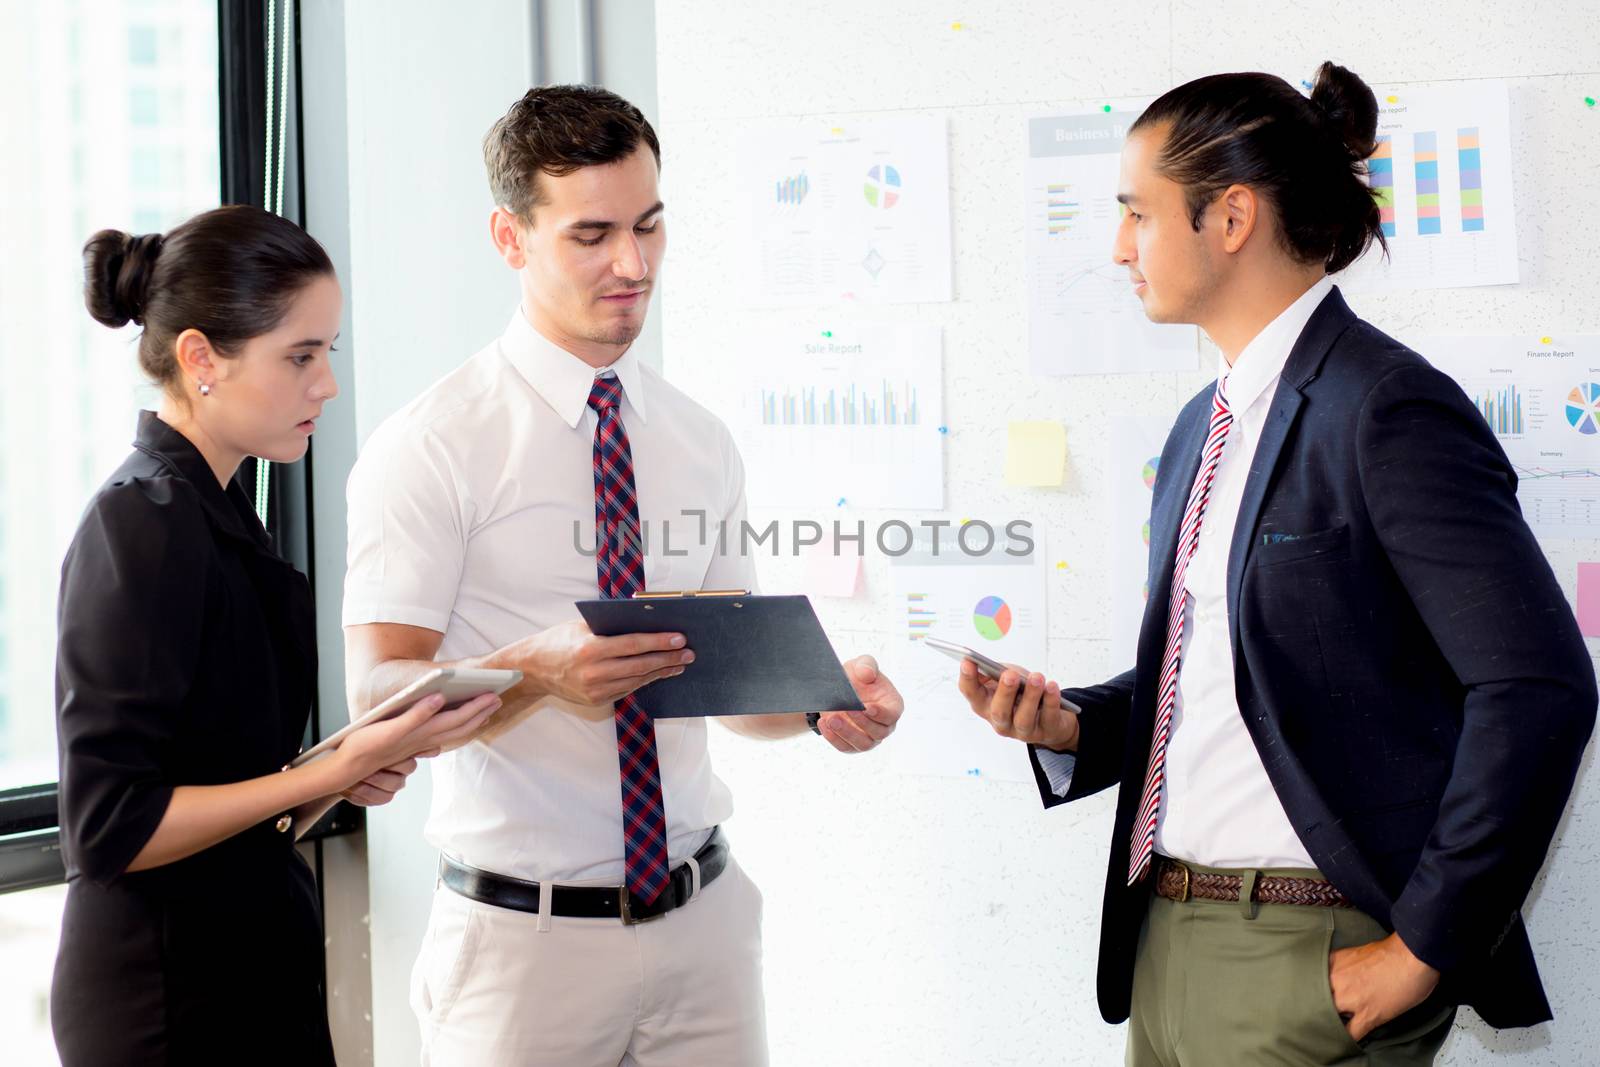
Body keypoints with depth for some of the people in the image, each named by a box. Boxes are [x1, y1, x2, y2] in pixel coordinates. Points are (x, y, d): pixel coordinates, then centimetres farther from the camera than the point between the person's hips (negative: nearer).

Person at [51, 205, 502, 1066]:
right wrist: (337, 772, -21)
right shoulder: (145, 524, -17)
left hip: (251, 970, 9)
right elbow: (111, 828, -22)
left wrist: (351, 772, -3)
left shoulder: (214, 511, 10)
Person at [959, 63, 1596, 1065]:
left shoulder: (1391, 409, -13)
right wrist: (1070, 727, 2)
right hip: (1166, 940, 8)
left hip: (1308, 965, -8)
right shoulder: (1203, 427, 14)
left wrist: (1423, 948, -17)